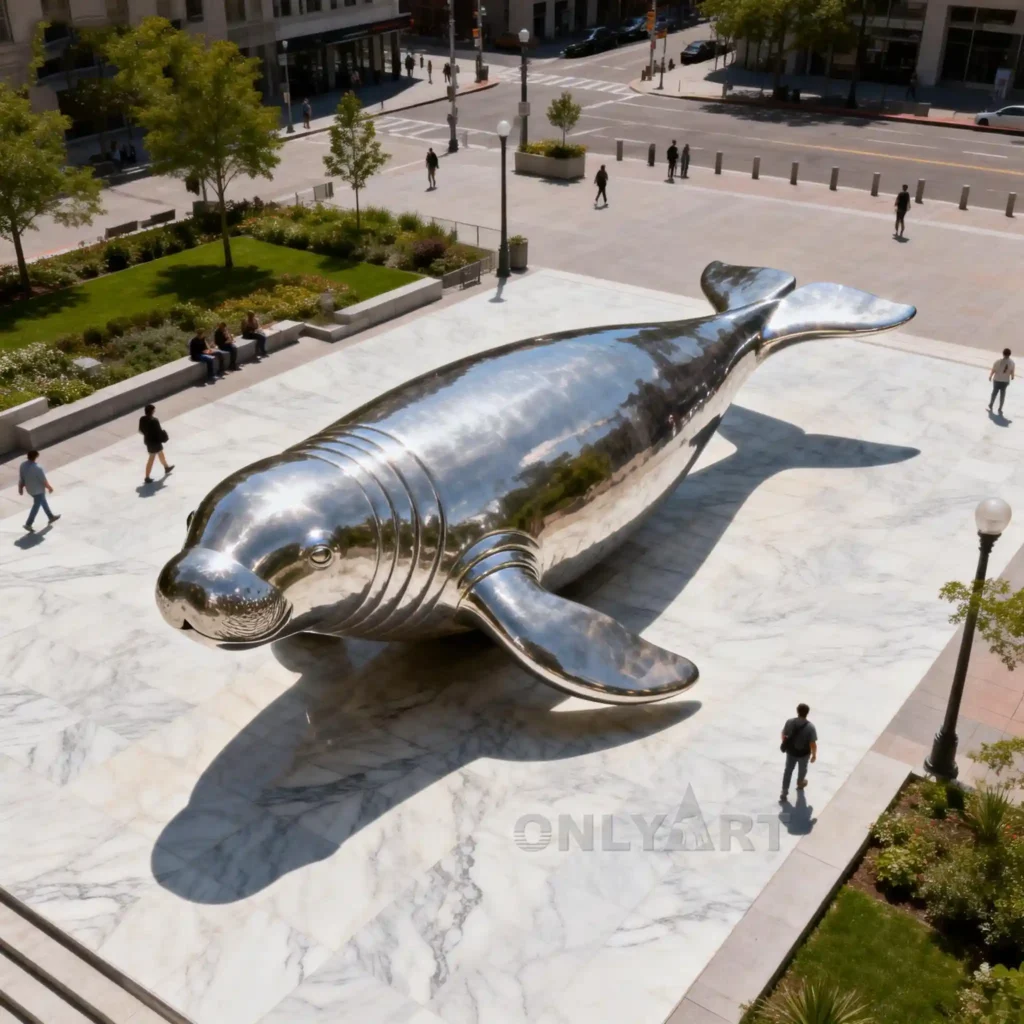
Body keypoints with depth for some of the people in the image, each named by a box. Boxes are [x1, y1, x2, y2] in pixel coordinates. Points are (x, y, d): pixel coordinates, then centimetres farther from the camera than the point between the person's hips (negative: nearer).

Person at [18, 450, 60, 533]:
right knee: (36, 506, 9)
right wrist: (49, 488, -5)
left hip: (30, 489, 8)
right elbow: (44, 480, -21)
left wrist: (20, 488, 12)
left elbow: (21, 478, 0)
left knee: (43, 501, 25)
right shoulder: (37, 468, -32)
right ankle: (28, 524, 11)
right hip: (38, 490, -8)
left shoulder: (22, 465, -11)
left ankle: (51, 517, 41)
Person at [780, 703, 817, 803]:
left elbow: (784, 735, -4)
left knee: (788, 770, 19)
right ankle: (800, 783, 56)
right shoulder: (810, 727, -28)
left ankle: (784, 793, 21)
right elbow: (813, 744, -21)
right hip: (804, 753, -2)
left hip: (791, 751, 2)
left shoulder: (790, 722, -19)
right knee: (802, 769, 28)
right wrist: (814, 754, -4)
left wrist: (785, 745, 15)